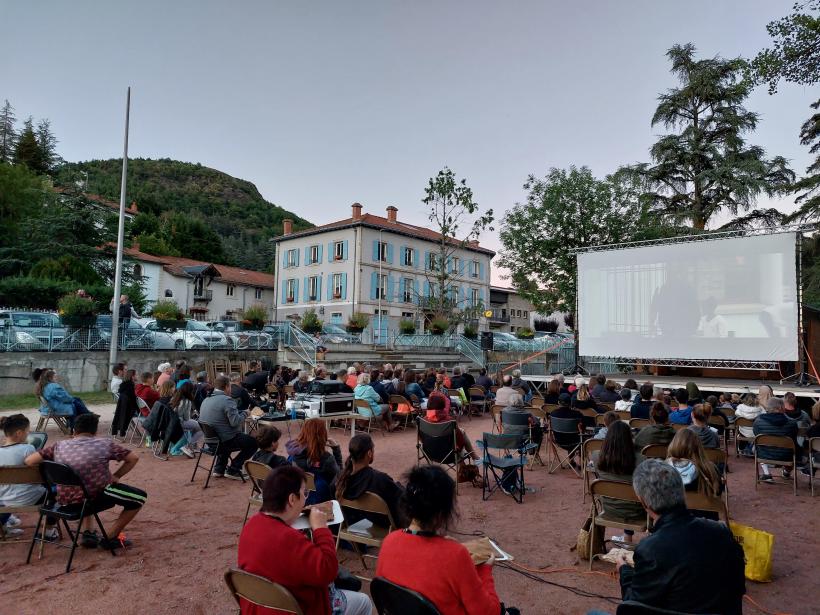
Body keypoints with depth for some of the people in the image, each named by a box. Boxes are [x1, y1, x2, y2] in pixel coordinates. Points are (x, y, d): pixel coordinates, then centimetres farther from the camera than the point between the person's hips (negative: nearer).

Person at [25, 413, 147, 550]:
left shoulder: (60, 446, 3)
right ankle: (109, 538, 12)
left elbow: (29, 461, 2)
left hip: (65, 502, 6)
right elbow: (133, 458, -3)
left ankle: (88, 533, 29)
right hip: (93, 500, -5)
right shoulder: (106, 444, -6)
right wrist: (115, 476, 9)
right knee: (140, 497, 11)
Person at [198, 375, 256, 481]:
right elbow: (235, 422, -25)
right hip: (225, 441, -9)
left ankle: (219, 468, 29)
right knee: (254, 442, 2)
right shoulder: (227, 400, -19)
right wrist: (245, 414, -6)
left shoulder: (206, 400, 8)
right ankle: (233, 470, 2)